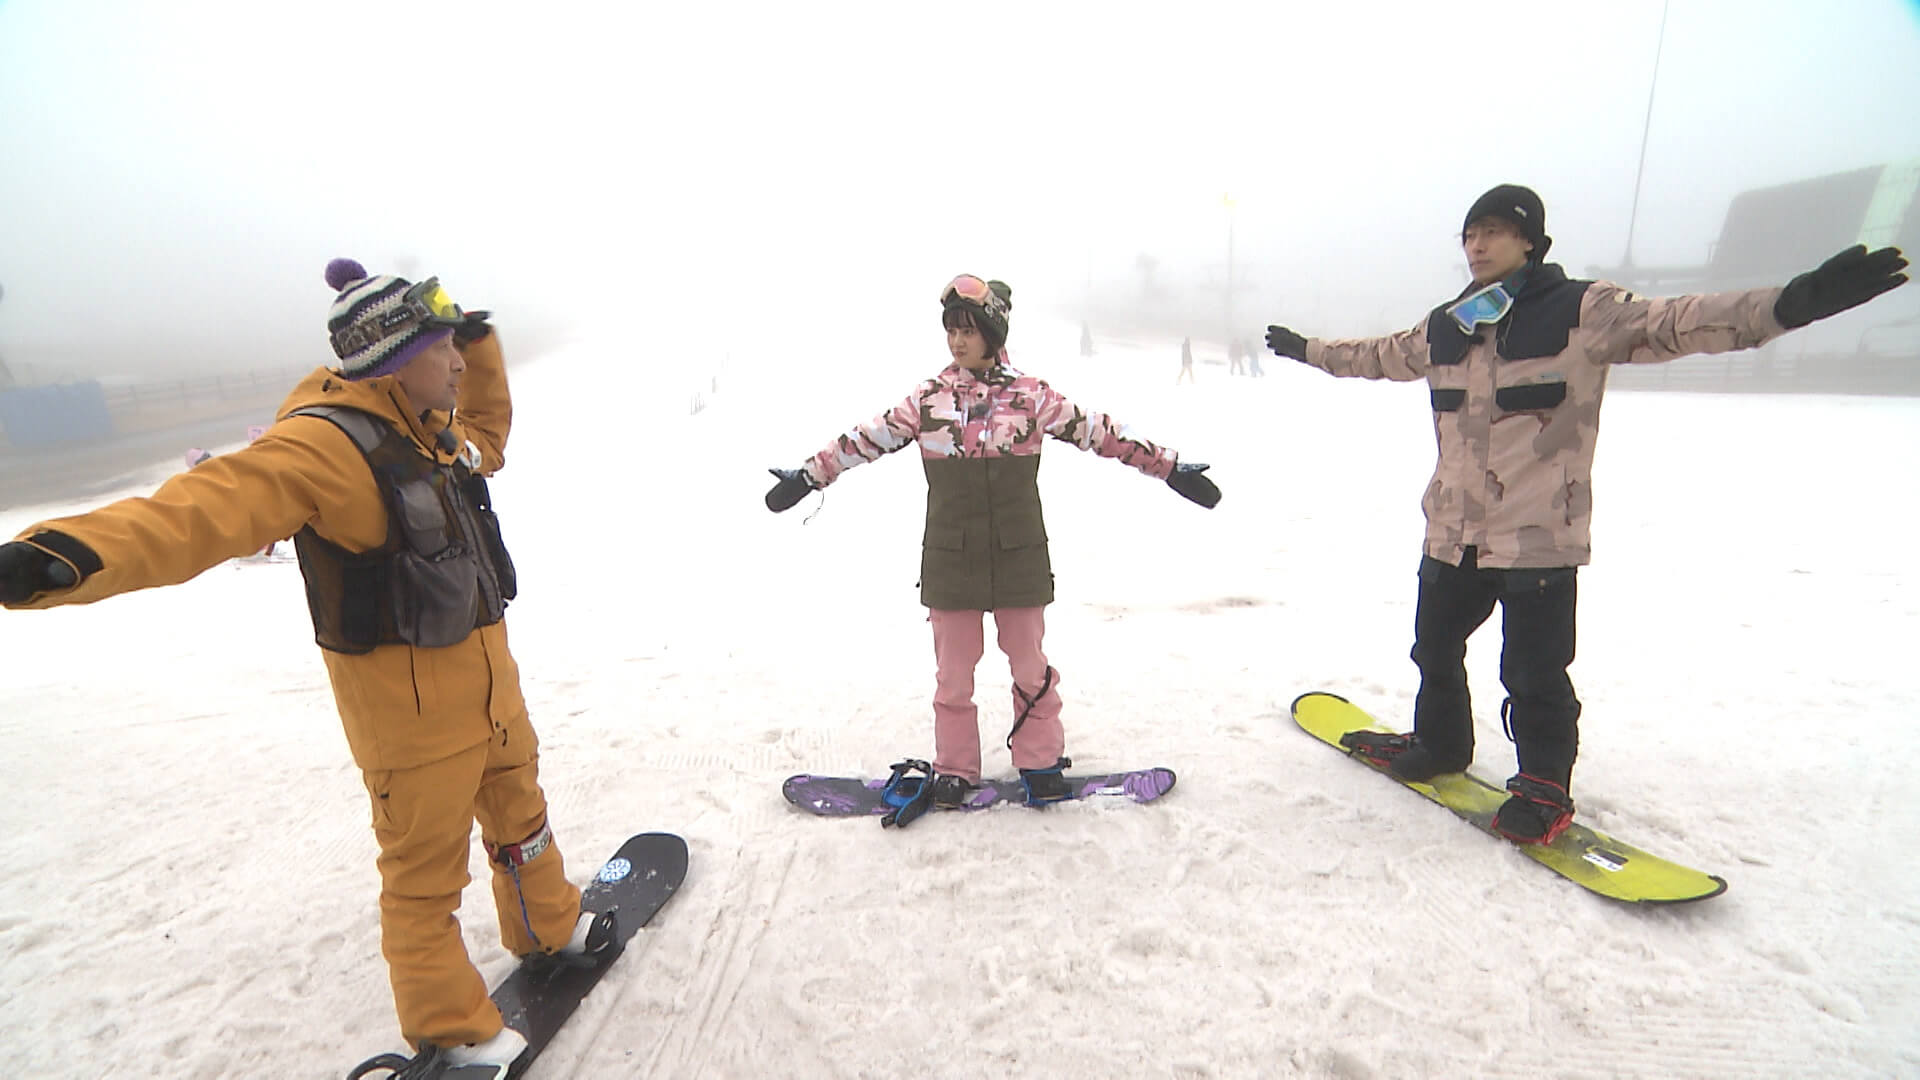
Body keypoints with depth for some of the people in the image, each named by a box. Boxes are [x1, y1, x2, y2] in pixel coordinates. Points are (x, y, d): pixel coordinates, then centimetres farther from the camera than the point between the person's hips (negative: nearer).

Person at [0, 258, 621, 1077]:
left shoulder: (435, 431, 5)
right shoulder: (328, 443, -23)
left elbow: (486, 438, 26)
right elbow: (216, 505, -38)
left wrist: (481, 347, 17)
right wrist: (77, 552, -56)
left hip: (488, 675, 9)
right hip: (408, 698, -9)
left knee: (519, 817, 26)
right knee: (425, 871, 9)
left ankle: (552, 932, 51)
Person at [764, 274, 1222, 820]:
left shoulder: (1031, 396, -2)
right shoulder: (928, 398, 1)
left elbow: (1101, 433, -1)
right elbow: (865, 440, 5)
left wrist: (1170, 467, -1)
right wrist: (807, 476, 7)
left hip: (1018, 556, 0)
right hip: (950, 559, 1)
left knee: (1030, 664, 12)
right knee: (953, 670, 10)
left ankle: (1040, 761, 31)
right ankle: (954, 769, 27)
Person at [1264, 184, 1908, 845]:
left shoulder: (1584, 313, -7)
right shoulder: (1444, 329, 9)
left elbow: (1675, 324, -18)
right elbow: (1379, 357, 24)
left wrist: (1790, 304, -34)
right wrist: (1309, 350, 33)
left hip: (1540, 537, -5)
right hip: (1452, 533, 6)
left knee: (1534, 674, 1)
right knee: (1435, 648, 19)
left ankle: (1543, 785, 23)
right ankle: (1440, 741, 41)